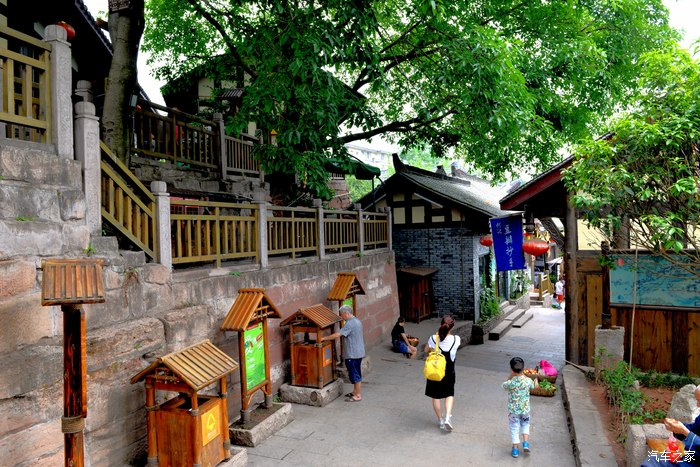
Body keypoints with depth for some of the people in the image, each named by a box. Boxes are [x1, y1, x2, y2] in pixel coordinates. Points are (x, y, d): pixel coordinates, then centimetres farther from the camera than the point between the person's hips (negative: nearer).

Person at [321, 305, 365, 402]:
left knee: (355, 375, 0)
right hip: (358, 352, 10)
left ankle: (358, 396, 8)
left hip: (353, 354, -10)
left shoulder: (350, 324, -22)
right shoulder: (356, 321, 10)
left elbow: (337, 335, -26)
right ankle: (355, 391, 30)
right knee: (356, 373, 19)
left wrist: (324, 338, -18)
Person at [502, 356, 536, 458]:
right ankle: (526, 443, 16)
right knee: (525, 425, 27)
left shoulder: (510, 383, -24)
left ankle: (515, 449, 18)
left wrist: (511, 376, -5)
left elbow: (504, 386, 0)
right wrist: (523, 375, 13)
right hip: (525, 409, 2)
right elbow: (533, 386, 6)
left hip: (513, 410, -2)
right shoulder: (528, 381, -18)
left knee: (514, 429, 12)